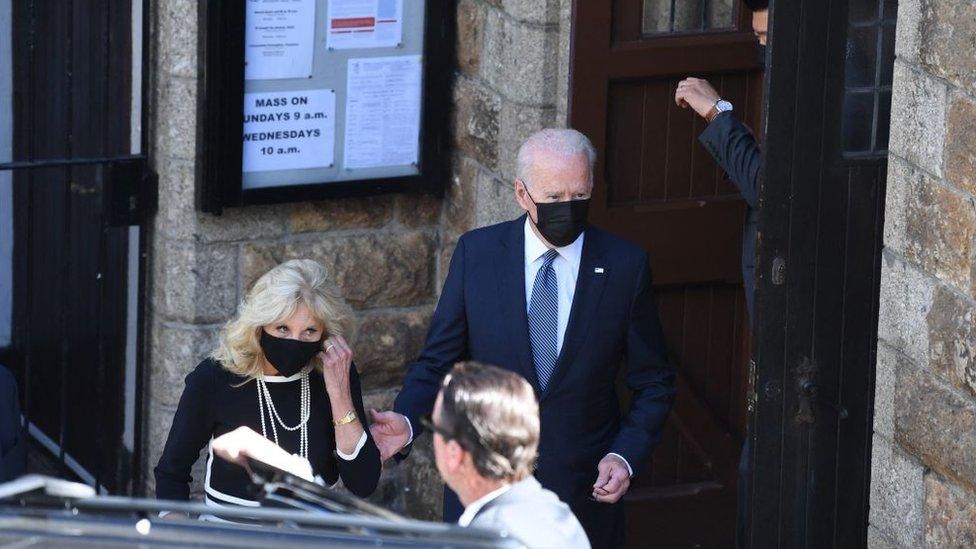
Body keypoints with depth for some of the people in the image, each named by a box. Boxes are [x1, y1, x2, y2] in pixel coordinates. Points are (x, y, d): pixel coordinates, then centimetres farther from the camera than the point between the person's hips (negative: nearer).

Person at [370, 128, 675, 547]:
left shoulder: (625, 266, -4)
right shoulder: (475, 253, -2)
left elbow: (653, 384, 4)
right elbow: (439, 361, 2)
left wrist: (626, 456, -10)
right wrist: (407, 421, -17)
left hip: (585, 494, 0)